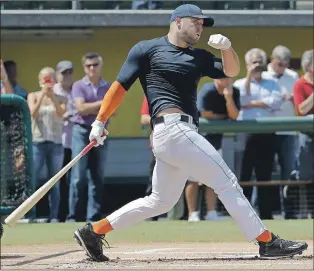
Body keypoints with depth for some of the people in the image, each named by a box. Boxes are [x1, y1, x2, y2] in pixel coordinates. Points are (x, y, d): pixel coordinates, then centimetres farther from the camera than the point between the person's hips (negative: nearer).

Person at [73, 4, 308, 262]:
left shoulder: (199, 57, 21)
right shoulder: (148, 49, 3)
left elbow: (231, 71, 10)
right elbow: (120, 86, 2)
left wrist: (226, 48, -10)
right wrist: (100, 122, -3)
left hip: (184, 133, 9)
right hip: (172, 127, -9)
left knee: (160, 201, 14)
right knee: (227, 182, -9)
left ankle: (93, 231, 18)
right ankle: (268, 242, -8)